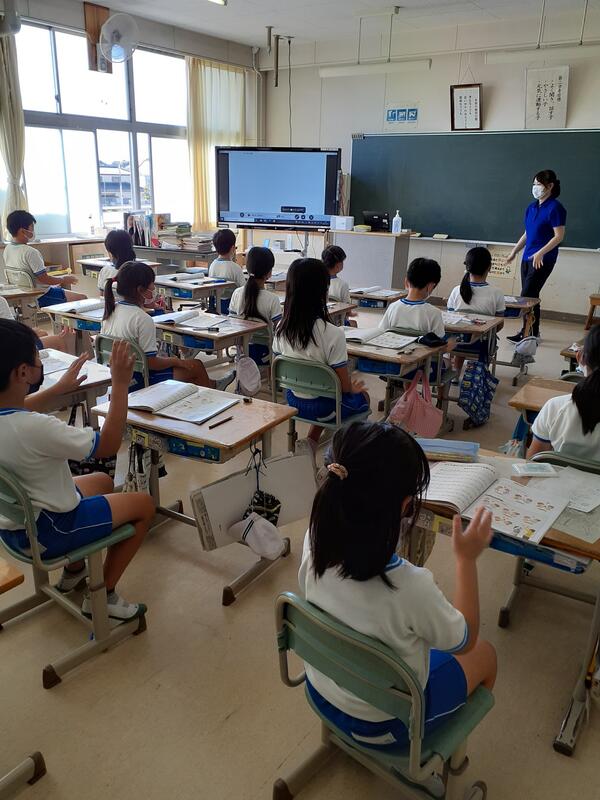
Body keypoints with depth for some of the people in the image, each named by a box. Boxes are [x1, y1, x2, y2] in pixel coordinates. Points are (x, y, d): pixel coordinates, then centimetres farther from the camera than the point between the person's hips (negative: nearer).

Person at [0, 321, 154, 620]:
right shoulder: (34, 427, -36)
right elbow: (109, 443, -24)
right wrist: (120, 383, -21)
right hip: (42, 534, -8)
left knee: (102, 481, 28)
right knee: (144, 504, 5)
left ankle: (74, 571, 36)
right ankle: (102, 596, 14)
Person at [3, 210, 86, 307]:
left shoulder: (7, 249, 1)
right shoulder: (30, 252, -27)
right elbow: (44, 279, -24)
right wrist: (64, 279, -7)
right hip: (41, 298, -10)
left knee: (65, 283, 30)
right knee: (82, 298, -7)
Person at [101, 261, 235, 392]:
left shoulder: (111, 310, -1)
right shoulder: (143, 319, -26)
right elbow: (151, 362, -25)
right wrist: (176, 361, -7)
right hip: (137, 381, -9)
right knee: (196, 366, 5)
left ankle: (211, 385, 43)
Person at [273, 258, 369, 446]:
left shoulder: (281, 328, -11)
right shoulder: (332, 334, -27)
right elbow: (344, 385, -19)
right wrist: (354, 388, 3)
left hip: (294, 402, 5)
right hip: (324, 408, -4)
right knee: (363, 396, 27)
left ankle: (311, 441, 23)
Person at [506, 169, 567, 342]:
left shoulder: (555, 208, -10)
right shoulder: (532, 207, 12)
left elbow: (559, 236, -14)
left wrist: (540, 253, -23)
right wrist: (514, 251, 18)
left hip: (543, 260, -7)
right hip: (527, 258, 7)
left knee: (527, 296, -9)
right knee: (530, 296, 10)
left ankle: (527, 333, 0)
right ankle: (533, 333, 19)